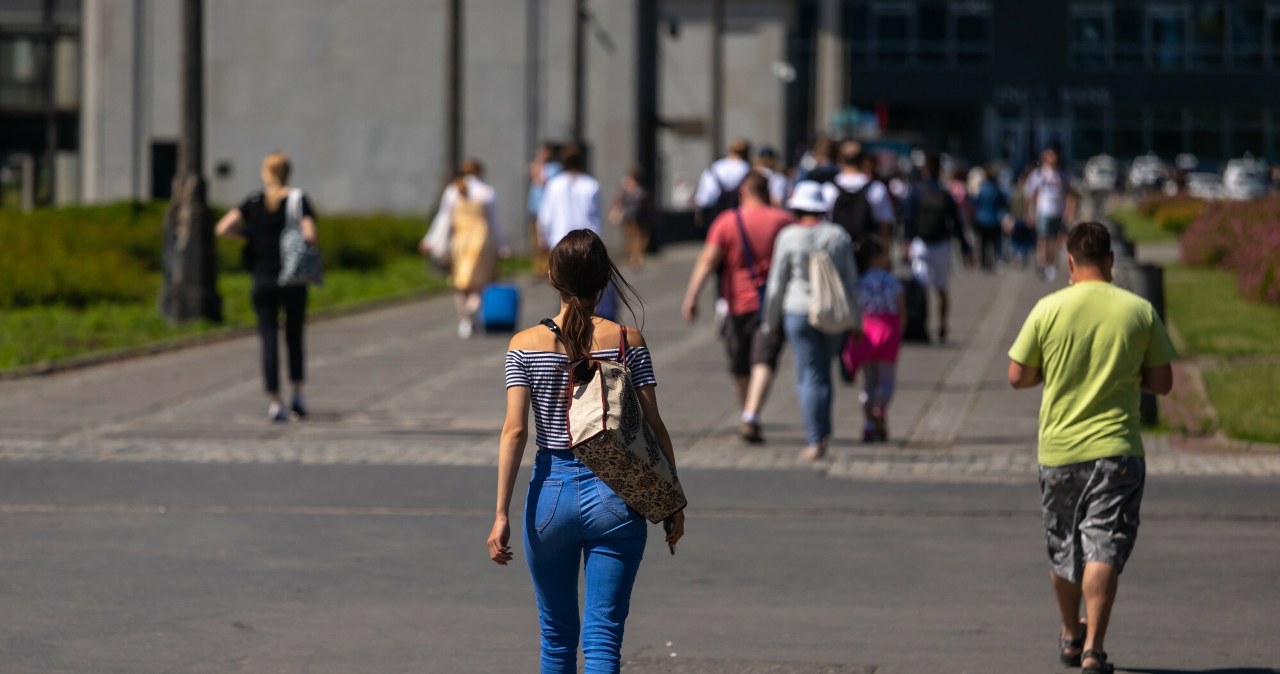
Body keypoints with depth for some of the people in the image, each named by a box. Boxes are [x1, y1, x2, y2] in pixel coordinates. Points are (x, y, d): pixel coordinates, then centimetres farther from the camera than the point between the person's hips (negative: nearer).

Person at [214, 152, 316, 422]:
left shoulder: (254, 202, 1)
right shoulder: (299, 201, -4)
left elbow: (223, 228, -9)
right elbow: (309, 236, -17)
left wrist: (248, 234, 8)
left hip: (263, 280, 1)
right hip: (293, 281, -1)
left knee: (269, 340, 2)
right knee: (295, 338, 16)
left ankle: (274, 402, -6)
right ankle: (297, 395, 12)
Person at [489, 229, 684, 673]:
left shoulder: (526, 345, -2)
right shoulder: (627, 341, -2)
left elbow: (515, 431, -7)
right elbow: (653, 427, -1)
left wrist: (502, 514, -7)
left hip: (551, 494, 1)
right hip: (614, 493, -1)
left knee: (557, 636, 18)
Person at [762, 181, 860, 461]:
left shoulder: (789, 237, -7)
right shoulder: (839, 236, 1)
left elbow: (776, 283, -3)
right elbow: (851, 281, 3)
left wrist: (771, 322, 7)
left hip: (798, 312, -3)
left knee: (809, 377, 0)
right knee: (823, 372, 21)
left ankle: (816, 440, -6)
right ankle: (823, 431, 16)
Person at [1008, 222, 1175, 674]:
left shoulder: (1048, 310, -4)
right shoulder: (1140, 311, -2)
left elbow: (1017, 377, 1)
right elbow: (1162, 383, 2)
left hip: (1058, 450, 1)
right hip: (1117, 450, -1)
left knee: (1063, 550, 17)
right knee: (1103, 549, -4)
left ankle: (1071, 637, 33)